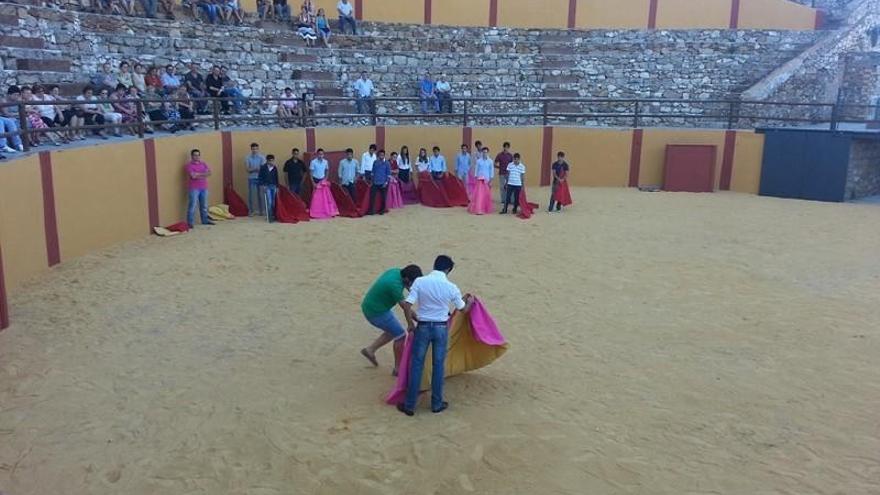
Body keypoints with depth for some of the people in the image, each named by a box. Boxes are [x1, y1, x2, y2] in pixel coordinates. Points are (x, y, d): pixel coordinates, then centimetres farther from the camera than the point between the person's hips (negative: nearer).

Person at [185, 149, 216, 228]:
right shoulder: (189, 165, -5)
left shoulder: (204, 164, 12)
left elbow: (209, 173, -2)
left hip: (204, 188, 6)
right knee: (192, 205, -7)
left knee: (204, 205, 13)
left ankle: (205, 220, 23)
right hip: (194, 188, -6)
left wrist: (197, 174, -12)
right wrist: (204, 173, -8)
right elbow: (193, 176, -19)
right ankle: (189, 222, -6)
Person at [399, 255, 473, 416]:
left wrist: (410, 324, 2)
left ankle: (409, 405, 13)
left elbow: (407, 305, -13)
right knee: (438, 365, 13)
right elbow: (463, 309, 9)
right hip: (441, 328, 0)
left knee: (416, 365, 8)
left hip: (423, 327, 0)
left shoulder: (420, 281, -9)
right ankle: (437, 404, 22)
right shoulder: (451, 287, -7)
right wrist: (470, 301, 30)